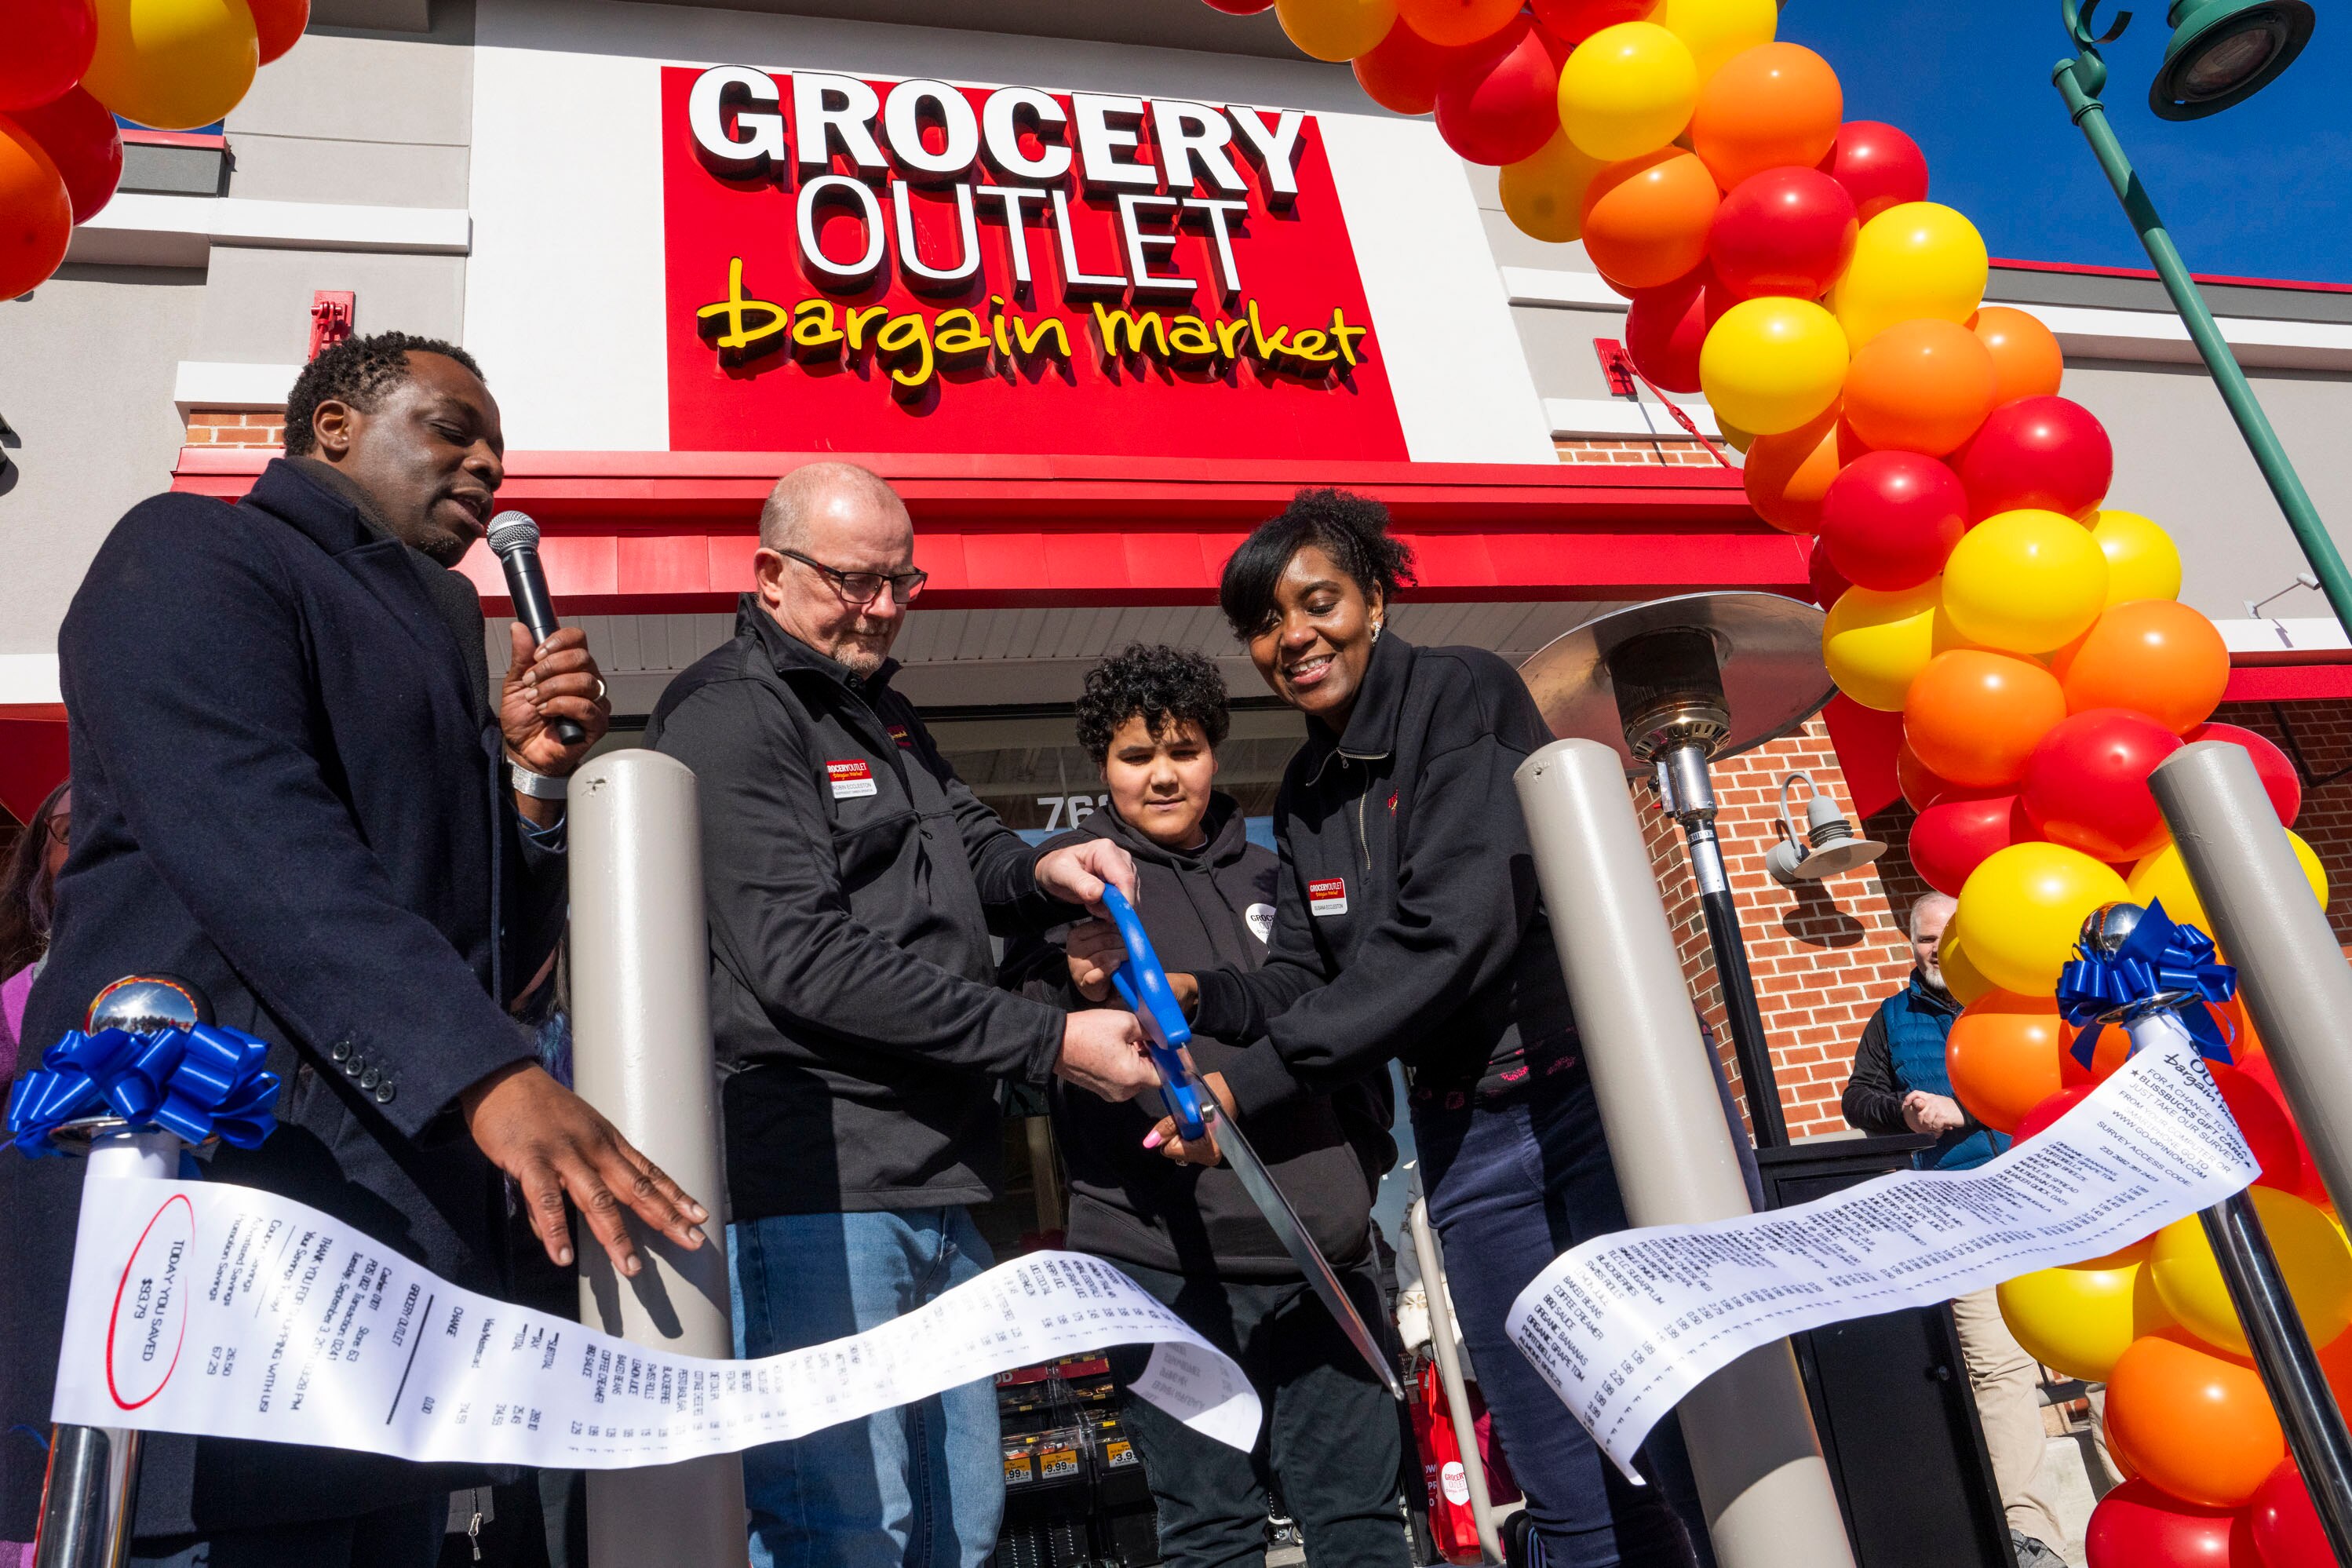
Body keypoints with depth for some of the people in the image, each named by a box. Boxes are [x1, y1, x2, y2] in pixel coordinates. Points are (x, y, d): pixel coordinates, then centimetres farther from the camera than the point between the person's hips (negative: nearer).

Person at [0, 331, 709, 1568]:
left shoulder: (428, 644, 24)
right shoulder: (190, 551, 1)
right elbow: (250, 838, -18)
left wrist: (529, 773, 5)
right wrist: (492, 1076, -27)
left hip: (408, 1223, 8)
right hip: (228, 1188, -8)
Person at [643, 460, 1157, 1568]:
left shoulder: (882, 711, 19)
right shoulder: (728, 717, -9)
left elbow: (963, 845, 31)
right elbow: (804, 958, -19)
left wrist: (1040, 871, 5)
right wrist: (1047, 1043, -20)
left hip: (933, 1186, 9)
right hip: (812, 1190, -9)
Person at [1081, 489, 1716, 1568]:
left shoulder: (1464, 694, -8)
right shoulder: (1305, 797, 12)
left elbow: (1455, 927, -19)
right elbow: (1299, 984, 12)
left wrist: (1252, 1083, -19)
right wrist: (1190, 995, -9)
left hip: (1610, 1100, -5)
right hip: (1471, 1138, 6)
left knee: (1700, 1458, -2)